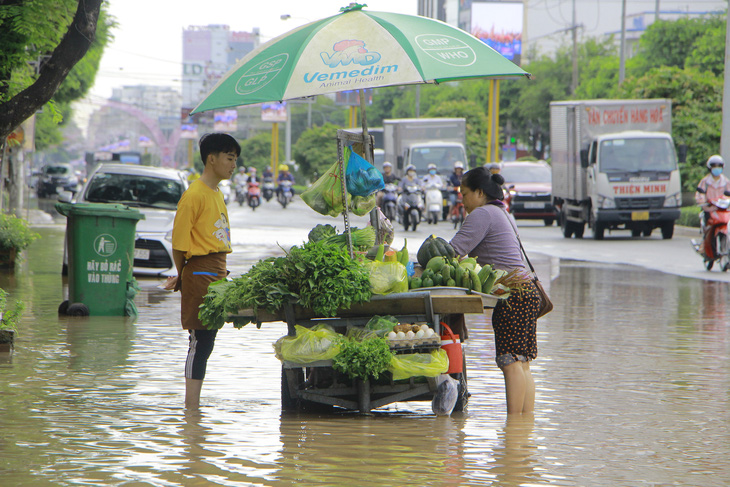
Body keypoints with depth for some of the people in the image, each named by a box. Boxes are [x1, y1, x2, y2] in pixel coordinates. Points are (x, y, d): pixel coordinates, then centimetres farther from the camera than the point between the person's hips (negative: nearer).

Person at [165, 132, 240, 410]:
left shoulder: (217, 194, 18)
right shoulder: (194, 194, -11)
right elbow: (179, 242, -11)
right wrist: (183, 277, 0)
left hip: (217, 273, 9)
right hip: (201, 275, -9)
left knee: (206, 342, 9)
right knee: (200, 342, -9)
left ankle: (193, 406, 12)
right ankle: (192, 407, -8)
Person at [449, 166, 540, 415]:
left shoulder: (482, 214, -7)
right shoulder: (501, 214, 24)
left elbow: (456, 249, -16)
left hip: (512, 293, -10)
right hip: (525, 289, 10)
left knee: (511, 362, -12)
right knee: (522, 363, 9)